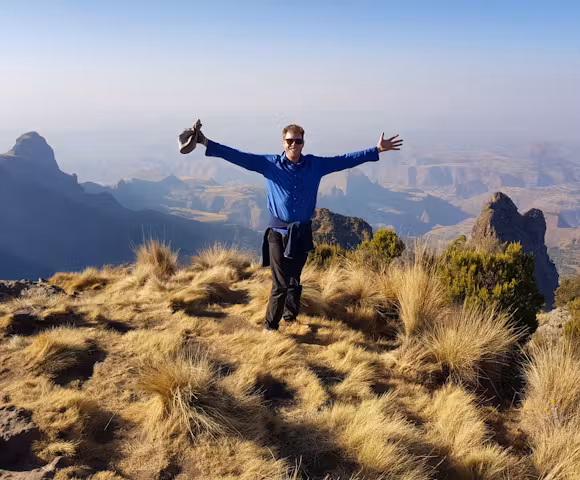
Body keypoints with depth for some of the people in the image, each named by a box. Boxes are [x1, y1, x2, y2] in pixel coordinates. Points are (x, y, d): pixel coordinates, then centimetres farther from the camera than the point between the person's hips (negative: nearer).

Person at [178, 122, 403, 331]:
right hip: (278, 233, -3)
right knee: (280, 283, -3)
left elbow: (345, 160, 6)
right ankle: (270, 326, 13)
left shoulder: (315, 165, 3)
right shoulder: (269, 164, -4)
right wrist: (206, 143, -18)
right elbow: (238, 156, -9)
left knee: (294, 280, 16)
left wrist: (377, 150, 6)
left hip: (303, 233, 3)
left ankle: (291, 317, 37)